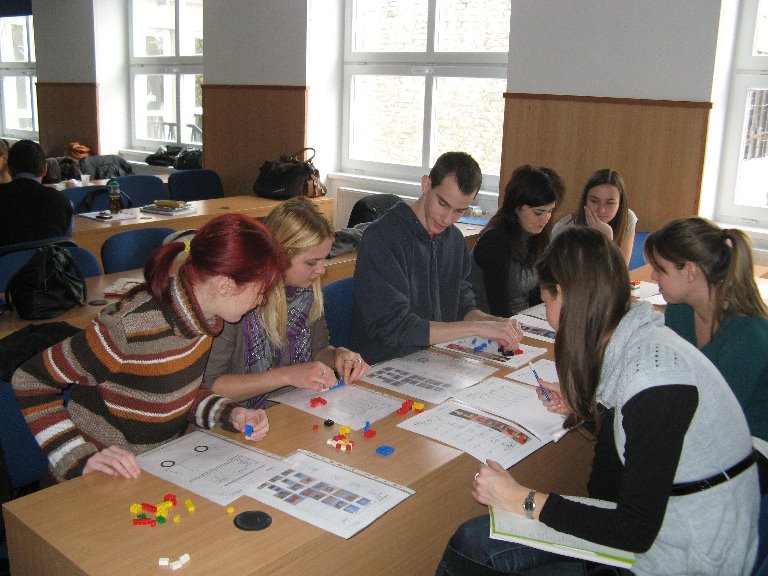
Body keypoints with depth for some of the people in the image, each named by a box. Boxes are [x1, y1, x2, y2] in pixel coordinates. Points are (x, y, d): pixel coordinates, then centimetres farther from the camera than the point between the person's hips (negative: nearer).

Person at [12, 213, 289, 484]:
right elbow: (29, 380, -15)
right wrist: (80, 459, -21)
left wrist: (231, 414, -6)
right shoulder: (129, 329, -26)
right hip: (101, 485, -6)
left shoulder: (202, 317, -4)